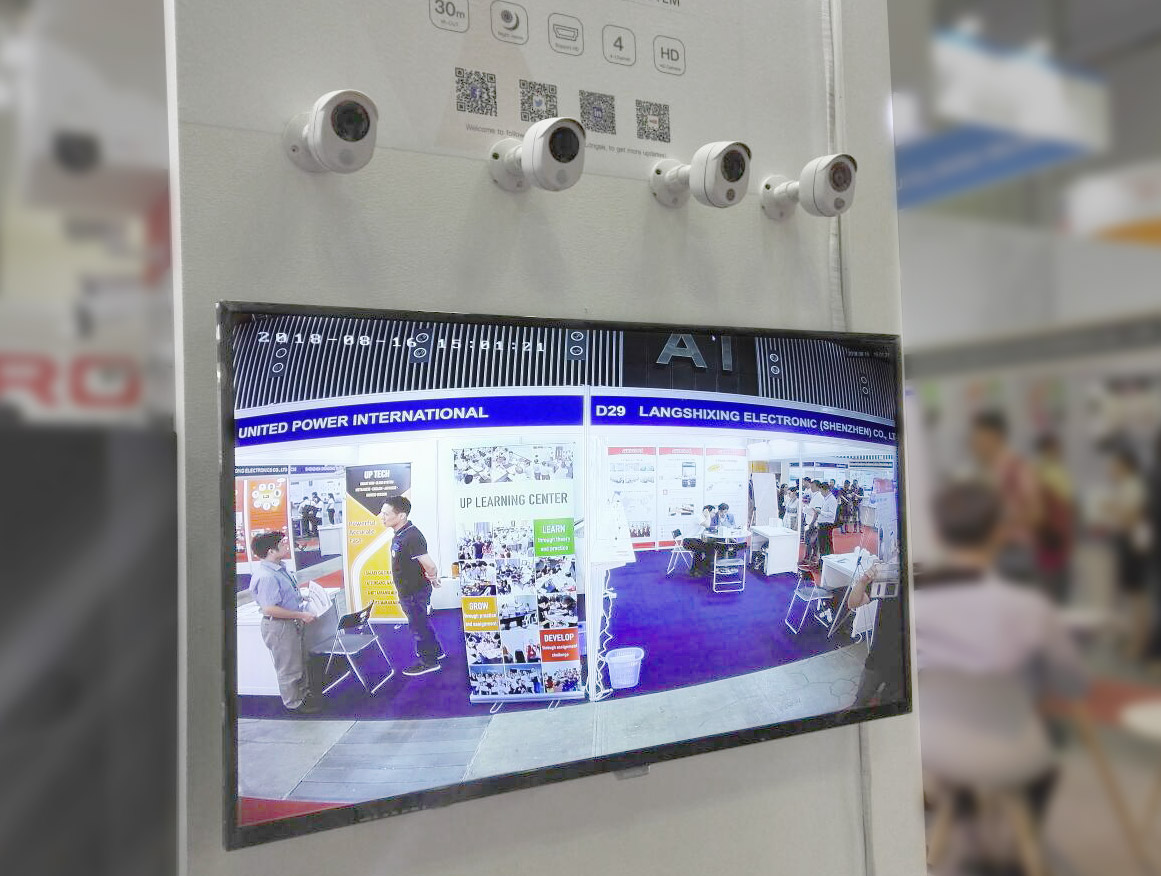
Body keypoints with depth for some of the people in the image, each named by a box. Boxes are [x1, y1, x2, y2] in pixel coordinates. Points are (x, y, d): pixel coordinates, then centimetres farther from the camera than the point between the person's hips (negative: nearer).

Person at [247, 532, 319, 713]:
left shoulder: (280, 568, 6)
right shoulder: (266, 576, -26)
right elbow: (269, 609, -30)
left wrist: (303, 599, 13)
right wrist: (301, 615, -25)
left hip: (292, 624, 10)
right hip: (279, 627, -10)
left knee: (303, 661, 24)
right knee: (289, 668, 6)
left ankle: (304, 694, 41)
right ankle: (293, 703, 22)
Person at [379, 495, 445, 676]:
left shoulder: (411, 537, -31)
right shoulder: (401, 533, 0)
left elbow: (430, 566, -36)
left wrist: (433, 579, -16)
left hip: (414, 593, -9)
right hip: (407, 591, 9)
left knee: (419, 626, 9)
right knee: (421, 622, 26)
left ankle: (428, 662, 26)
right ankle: (435, 651, 44)